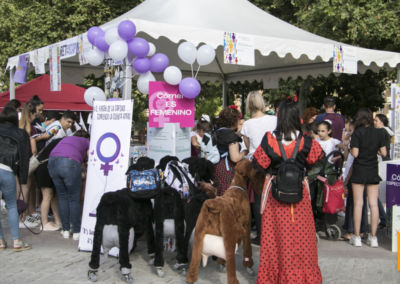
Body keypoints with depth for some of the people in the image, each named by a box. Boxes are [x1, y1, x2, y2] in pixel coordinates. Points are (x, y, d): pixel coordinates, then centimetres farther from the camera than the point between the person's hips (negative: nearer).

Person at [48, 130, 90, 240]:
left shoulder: (67, 138, 35)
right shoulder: (87, 142, 23)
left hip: (52, 161, 5)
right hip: (70, 163, -5)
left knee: (62, 197, 16)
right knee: (74, 199, 6)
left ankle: (65, 230, 19)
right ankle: (76, 232, 10)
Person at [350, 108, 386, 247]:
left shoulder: (357, 133, -9)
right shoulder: (379, 133, 1)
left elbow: (355, 153, -14)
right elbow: (384, 153, 1)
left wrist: (349, 149, 7)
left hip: (359, 170, -3)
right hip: (373, 171, 3)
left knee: (358, 203, 2)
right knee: (373, 204, 5)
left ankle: (357, 237, 5)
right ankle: (373, 237, 8)